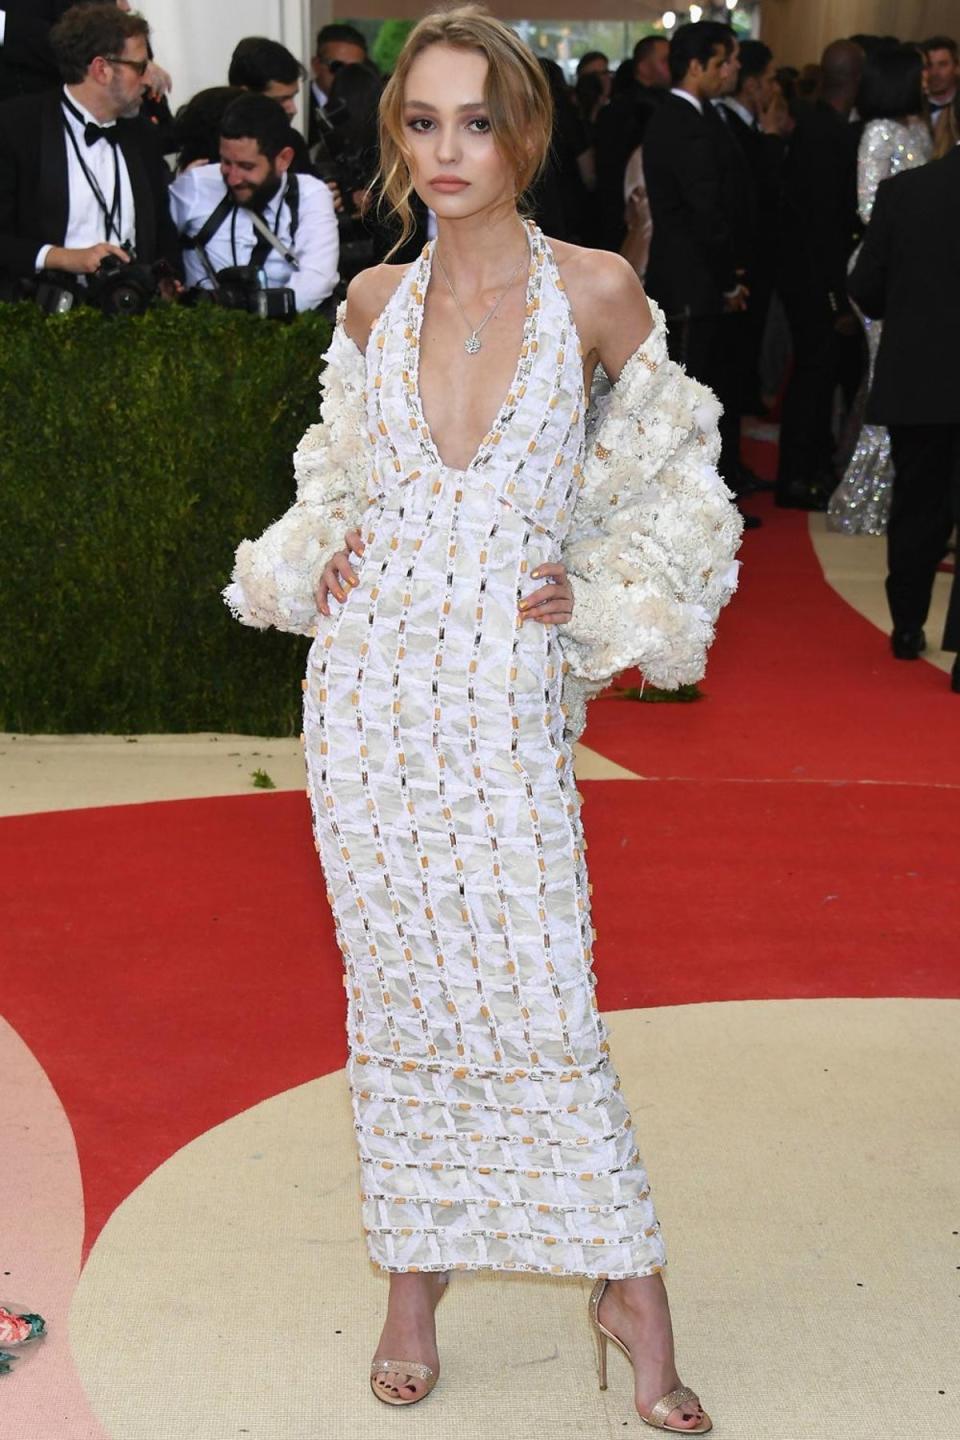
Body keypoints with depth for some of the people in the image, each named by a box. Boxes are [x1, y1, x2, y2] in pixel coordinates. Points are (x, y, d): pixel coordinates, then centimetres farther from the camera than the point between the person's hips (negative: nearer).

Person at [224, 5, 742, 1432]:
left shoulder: (595, 289, -4)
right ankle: (416, 1278, 25)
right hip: (369, 684, 3)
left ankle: (633, 1293, 13)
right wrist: (317, 558, 6)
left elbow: (670, 472, 7)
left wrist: (603, 599, -3)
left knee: (541, 1008, -4)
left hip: (508, 694, -3)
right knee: (397, 993, 10)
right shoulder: (374, 302, 6)